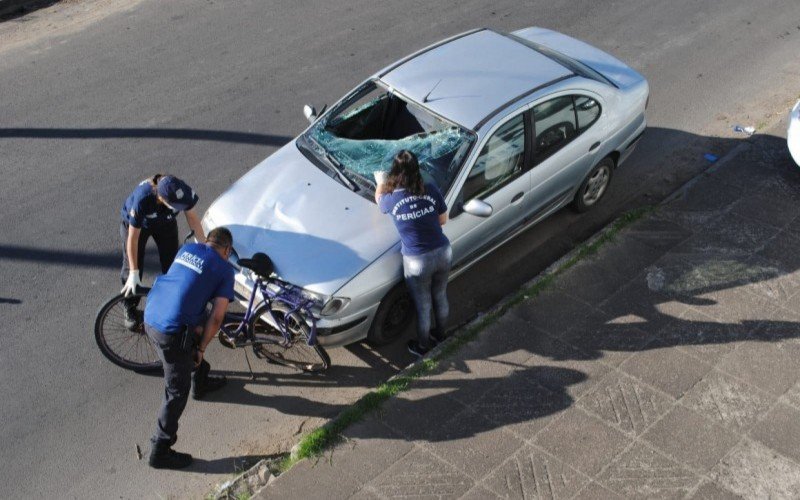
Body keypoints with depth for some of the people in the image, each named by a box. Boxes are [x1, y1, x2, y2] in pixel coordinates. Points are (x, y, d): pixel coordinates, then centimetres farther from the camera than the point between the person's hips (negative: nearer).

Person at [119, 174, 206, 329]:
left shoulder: (183, 193, -37)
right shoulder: (142, 199, -45)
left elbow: (192, 217, -17)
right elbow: (133, 237, -34)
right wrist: (134, 273, -29)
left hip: (165, 223, 3)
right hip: (135, 223, -3)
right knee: (131, 268, 3)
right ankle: (130, 310, 26)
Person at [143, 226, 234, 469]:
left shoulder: (187, 248, 14)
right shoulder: (225, 269, -2)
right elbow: (216, 317, -7)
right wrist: (201, 348, 5)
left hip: (150, 316, 8)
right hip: (171, 333, -7)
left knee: (192, 337, 36)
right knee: (177, 392, 7)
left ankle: (201, 383, 60)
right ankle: (160, 452, 16)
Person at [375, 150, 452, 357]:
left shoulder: (391, 199, -15)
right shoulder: (431, 190, -12)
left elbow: (379, 198, 11)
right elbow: (443, 220, 3)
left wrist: (380, 182, 32)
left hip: (417, 262, -3)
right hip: (443, 253, 3)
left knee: (422, 306, 19)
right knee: (440, 297, 27)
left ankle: (422, 346, 40)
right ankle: (440, 334, 51)